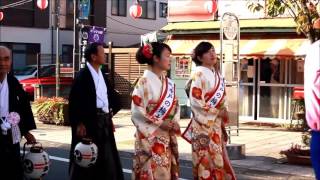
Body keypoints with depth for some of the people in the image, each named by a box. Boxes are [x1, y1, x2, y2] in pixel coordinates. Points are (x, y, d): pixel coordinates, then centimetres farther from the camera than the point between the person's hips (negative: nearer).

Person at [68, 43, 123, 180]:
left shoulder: (102, 75, 13)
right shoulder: (82, 76, -11)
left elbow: (113, 96, 24)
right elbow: (74, 101, -16)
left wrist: (111, 112, 12)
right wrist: (78, 123, -18)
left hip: (104, 123, 8)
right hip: (89, 123, -8)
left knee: (108, 160, 11)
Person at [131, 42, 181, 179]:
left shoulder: (168, 83, 11)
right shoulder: (144, 82, -10)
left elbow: (175, 107, 13)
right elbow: (137, 112, -14)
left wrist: (174, 123, -5)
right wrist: (160, 124, -15)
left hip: (167, 138, 6)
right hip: (150, 138, -6)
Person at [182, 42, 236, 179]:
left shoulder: (217, 75, 14)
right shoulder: (198, 74, -10)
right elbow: (195, 101, -17)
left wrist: (224, 114, 6)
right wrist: (217, 112, -14)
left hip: (216, 124, 8)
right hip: (203, 124, -8)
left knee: (217, 160, 8)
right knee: (206, 161, -5)